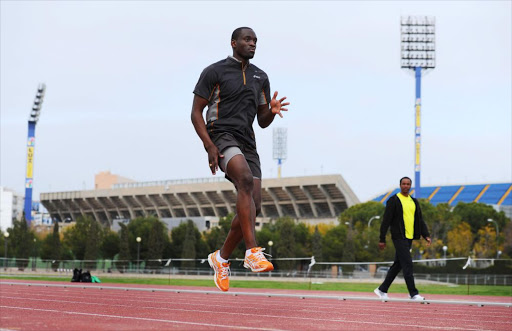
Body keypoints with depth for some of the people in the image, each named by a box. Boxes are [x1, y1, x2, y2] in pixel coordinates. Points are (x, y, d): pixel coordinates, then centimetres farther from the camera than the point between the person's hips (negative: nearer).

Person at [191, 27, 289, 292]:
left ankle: (222, 257, 16)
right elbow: (196, 113, -1)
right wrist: (209, 146, -15)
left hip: (247, 142, 6)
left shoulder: (261, 78, 18)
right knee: (246, 180, -33)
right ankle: (253, 251, -39)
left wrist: (272, 111, -4)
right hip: (222, 136, -6)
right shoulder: (214, 71, 1)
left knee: (253, 206, -3)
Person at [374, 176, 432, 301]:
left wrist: (426, 235, 3)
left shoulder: (414, 202, 15)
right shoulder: (393, 200, -5)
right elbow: (386, 221, -7)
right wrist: (382, 239, -11)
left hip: (409, 238, 7)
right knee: (407, 264, -12)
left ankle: (382, 290, 21)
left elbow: (420, 221, 17)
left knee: (398, 265, 11)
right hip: (399, 237, -7)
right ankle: (413, 294, -11)